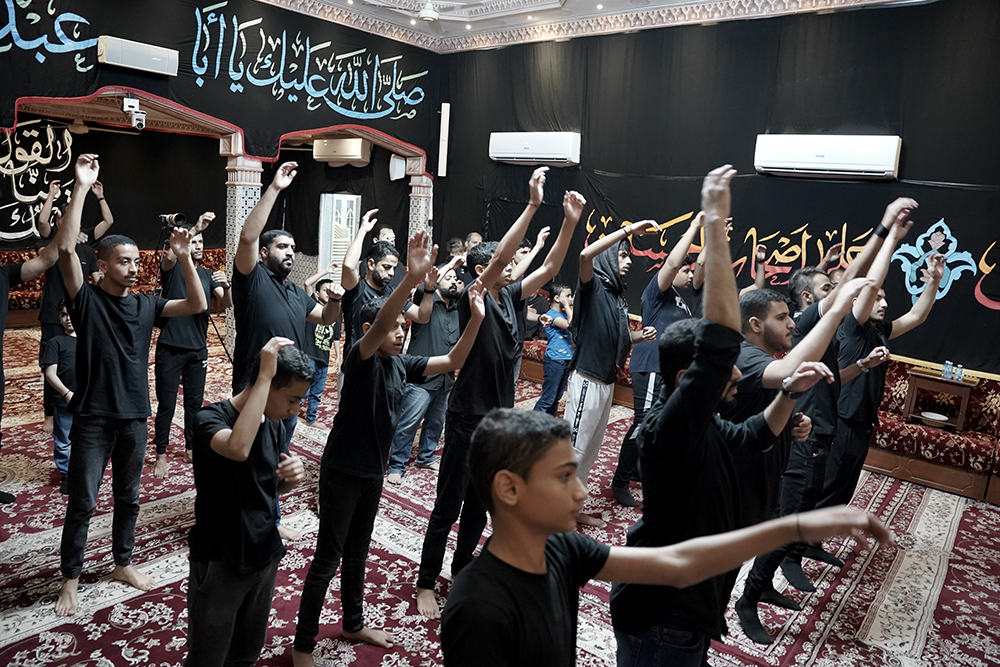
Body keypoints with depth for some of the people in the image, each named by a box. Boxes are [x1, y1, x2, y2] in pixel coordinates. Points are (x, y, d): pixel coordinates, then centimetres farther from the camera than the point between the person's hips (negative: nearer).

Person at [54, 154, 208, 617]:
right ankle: (70, 578, 20)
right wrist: (81, 187, -23)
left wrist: (184, 258, -13)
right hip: (93, 417, -4)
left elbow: (197, 305, -3)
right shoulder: (87, 300, -6)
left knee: (128, 497, 16)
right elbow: (65, 249, -19)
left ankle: (123, 563, 33)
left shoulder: (146, 305, 6)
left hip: (134, 416, 4)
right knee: (82, 502, 4)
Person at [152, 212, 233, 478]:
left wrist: (226, 287, -24)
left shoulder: (207, 275, 10)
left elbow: (227, 304, -2)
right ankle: (161, 456, 11)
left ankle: (190, 449, 25)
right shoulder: (171, 268, -1)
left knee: (195, 403, 11)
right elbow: (170, 256, -26)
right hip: (170, 349, -4)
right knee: (166, 405, 0)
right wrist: (194, 228, -33)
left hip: (198, 350, 4)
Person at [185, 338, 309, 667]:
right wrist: (265, 376, -38)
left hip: (265, 557, 6)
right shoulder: (210, 418, -20)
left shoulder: (275, 425, -1)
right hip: (219, 564, -6)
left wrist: (291, 478, -11)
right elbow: (239, 448, -44)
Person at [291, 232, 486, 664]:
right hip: (342, 471, -7)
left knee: (358, 553, 22)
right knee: (327, 559, 4)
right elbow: (377, 325, -39)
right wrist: (411, 280, -55)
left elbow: (451, 361, 2)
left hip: (373, 472, 7)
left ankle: (353, 624, 41)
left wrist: (476, 318, -12)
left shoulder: (402, 364, 1)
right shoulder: (361, 358, -19)